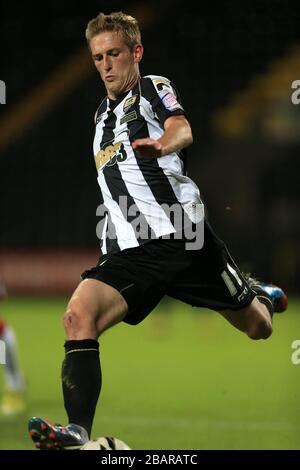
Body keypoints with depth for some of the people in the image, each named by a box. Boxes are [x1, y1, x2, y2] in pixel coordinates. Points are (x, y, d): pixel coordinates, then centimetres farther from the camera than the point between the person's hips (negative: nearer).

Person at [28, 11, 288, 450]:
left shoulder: (153, 88, 1)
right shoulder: (103, 115, 22)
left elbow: (182, 130, -22)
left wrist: (163, 144, -45)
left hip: (184, 236, -5)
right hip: (129, 251, 5)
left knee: (259, 329, 10)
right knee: (79, 315, -25)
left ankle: (260, 296, 49)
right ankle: (79, 431, -32)